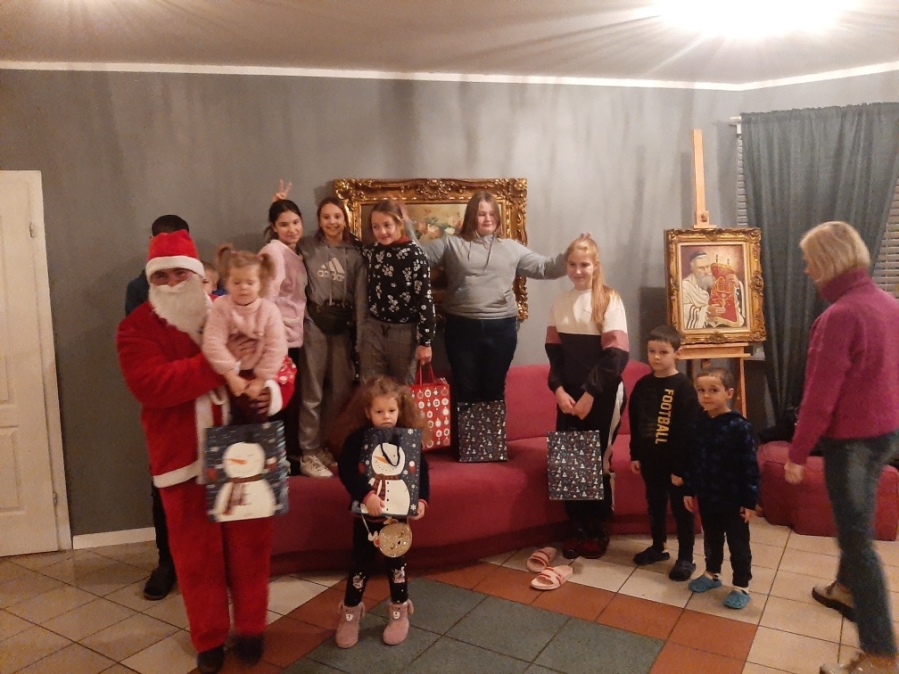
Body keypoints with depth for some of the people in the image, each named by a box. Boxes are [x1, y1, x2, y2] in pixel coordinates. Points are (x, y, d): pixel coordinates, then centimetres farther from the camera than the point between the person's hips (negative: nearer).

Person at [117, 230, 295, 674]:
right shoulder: (137, 327, -4)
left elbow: (280, 363, 2)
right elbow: (150, 386, -21)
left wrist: (275, 390, -22)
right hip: (184, 457, -1)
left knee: (249, 544, 12)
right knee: (197, 551, 12)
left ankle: (250, 628, 33)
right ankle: (209, 638, 32)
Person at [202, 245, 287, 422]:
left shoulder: (270, 310, -15)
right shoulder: (220, 307, -15)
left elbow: (276, 348, -17)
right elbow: (213, 344, -22)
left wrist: (260, 380, -19)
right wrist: (231, 376, -27)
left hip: (258, 375, 0)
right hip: (232, 374, 0)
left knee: (259, 418, 10)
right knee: (237, 416, 8)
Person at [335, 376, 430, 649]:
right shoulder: (358, 439, -13)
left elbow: (421, 472, -2)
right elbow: (346, 471, -22)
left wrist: (421, 500, -14)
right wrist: (366, 495, -33)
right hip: (366, 514, -1)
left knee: (396, 562, 16)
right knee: (361, 563, 12)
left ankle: (399, 612, 35)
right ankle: (350, 612, 33)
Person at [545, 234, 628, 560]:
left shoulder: (610, 300, -7)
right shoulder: (560, 303, 7)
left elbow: (616, 354, -14)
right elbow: (554, 351, 7)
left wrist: (590, 394, -17)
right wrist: (559, 390, -7)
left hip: (602, 395, -4)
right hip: (570, 393, 4)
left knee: (596, 461, 4)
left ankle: (598, 531, 23)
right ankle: (578, 529, 22)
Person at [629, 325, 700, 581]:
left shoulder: (683, 387, -15)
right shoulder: (642, 385, 3)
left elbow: (688, 431, -16)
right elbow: (635, 424, 9)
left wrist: (681, 467, -17)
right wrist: (635, 455, 8)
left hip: (676, 462, -6)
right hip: (650, 459, 6)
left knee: (681, 509, 8)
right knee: (655, 506, 20)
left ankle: (686, 558, 21)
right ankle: (658, 547, 37)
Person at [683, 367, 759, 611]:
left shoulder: (740, 427, -19)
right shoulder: (698, 424, -2)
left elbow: (750, 466, -16)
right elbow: (691, 460, 6)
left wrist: (750, 501, -14)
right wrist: (688, 490, 8)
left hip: (733, 499, -5)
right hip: (707, 496, 5)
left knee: (738, 544, 10)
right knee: (711, 539, 22)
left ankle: (741, 586, 25)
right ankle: (712, 574, 41)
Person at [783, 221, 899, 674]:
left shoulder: (840, 316, -24)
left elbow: (820, 396, -22)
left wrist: (797, 453, -13)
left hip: (853, 439, -9)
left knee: (857, 536, -1)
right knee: (855, 521, 26)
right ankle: (847, 588, 47)